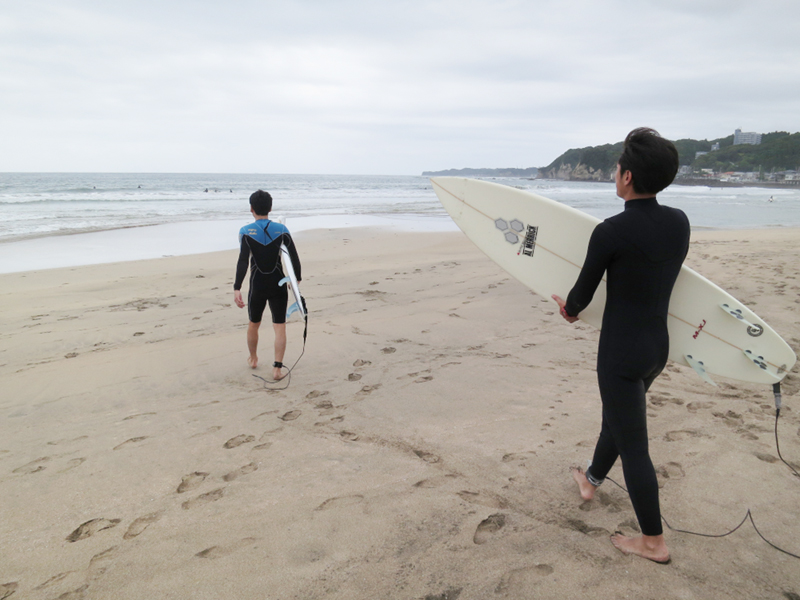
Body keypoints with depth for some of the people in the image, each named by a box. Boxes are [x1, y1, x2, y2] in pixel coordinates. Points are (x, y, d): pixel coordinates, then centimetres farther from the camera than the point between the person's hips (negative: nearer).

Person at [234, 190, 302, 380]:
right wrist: (296, 279, 11)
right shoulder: (281, 229, -3)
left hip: (257, 286, 0)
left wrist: (237, 288, -18)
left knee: (254, 324, 21)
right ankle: (277, 368, -5)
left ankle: (253, 359, 39)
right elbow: (294, 257, -4)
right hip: (278, 285, 0)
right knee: (279, 327, 3)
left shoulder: (246, 231, -7)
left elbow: (243, 262, -17)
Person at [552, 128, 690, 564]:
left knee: (632, 445, 6)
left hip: (622, 352, -8)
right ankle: (591, 480, 51)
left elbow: (583, 292, -10)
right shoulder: (680, 223, -2)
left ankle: (654, 542, 20)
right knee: (617, 417, 28)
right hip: (659, 346, 8)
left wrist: (569, 310, 14)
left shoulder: (610, 232, -22)